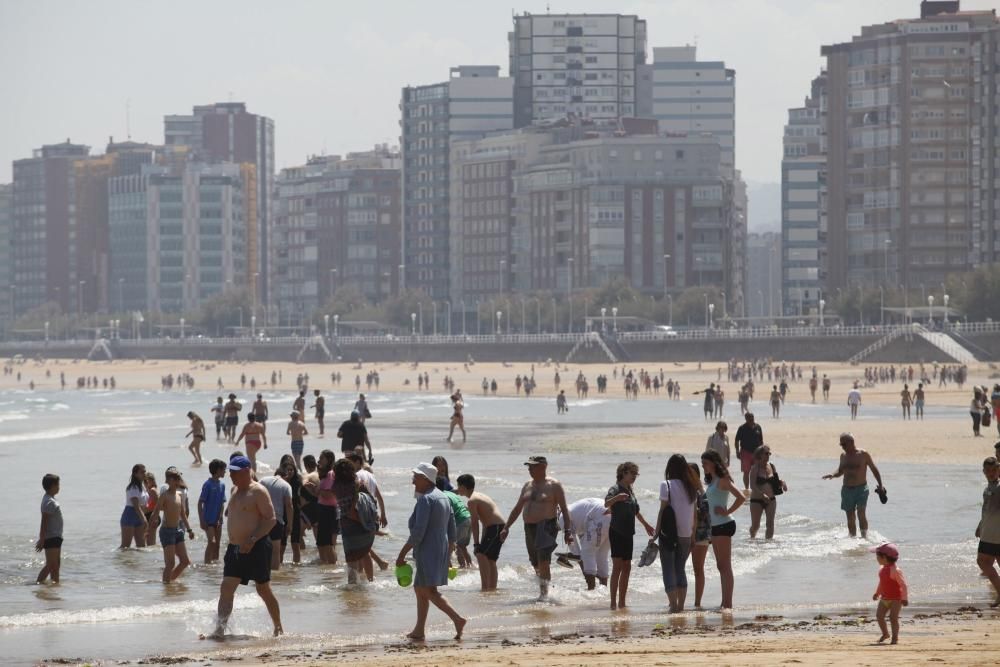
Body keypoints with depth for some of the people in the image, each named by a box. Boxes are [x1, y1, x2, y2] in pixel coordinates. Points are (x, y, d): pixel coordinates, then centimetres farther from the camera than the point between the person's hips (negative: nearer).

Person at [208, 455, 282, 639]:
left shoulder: (258, 492, -11)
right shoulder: (236, 491, 16)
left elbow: (270, 519, -17)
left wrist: (252, 540, -25)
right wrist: (233, 543, 19)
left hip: (256, 548, -8)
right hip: (235, 548, 8)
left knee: (263, 589, 2)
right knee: (226, 588, -4)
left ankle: (278, 629, 16)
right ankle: (220, 629, -8)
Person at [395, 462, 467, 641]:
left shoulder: (425, 500, -14)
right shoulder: (443, 498, 15)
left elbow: (418, 532, -21)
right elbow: (452, 532, 18)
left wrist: (402, 554, -17)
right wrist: (447, 556, 23)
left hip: (427, 551, -10)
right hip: (441, 551, 10)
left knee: (429, 591, -12)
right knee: (419, 588, 16)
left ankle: (457, 618, -24)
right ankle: (418, 630, 17)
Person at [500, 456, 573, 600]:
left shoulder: (554, 485, -3)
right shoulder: (527, 486, 16)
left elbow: (564, 509, -5)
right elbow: (517, 509, 22)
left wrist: (568, 531, -13)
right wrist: (506, 527, 17)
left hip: (546, 527, -7)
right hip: (529, 528, 7)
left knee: (543, 562, -19)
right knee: (536, 565, 9)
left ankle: (544, 593, -17)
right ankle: (543, 593, 21)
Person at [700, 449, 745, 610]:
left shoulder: (722, 480, -13)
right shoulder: (712, 481, 14)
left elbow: (741, 498, -22)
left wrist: (727, 512, -17)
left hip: (724, 525, -10)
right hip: (715, 525, 10)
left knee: (725, 566, -8)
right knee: (721, 566, 12)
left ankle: (728, 604, -7)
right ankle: (725, 603, 17)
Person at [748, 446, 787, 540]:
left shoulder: (772, 467, 5)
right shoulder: (755, 468, -10)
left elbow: (777, 481, 16)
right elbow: (752, 485, -18)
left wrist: (782, 482, -7)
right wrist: (762, 495, -29)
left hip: (770, 500, 4)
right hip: (757, 500, -4)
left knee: (770, 524, -2)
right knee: (755, 525, 3)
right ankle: (752, 537, 32)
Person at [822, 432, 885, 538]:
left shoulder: (863, 454, -5)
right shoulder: (843, 456, 9)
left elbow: (874, 470, 3)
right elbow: (840, 471, 22)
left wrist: (880, 486, -1)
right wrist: (832, 475, -1)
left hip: (861, 488, -5)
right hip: (847, 489, 5)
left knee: (861, 512, -19)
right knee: (850, 517, 5)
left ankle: (864, 537, -20)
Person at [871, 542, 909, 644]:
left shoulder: (895, 570, -20)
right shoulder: (882, 569, 6)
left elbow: (903, 584, -19)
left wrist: (904, 598, -20)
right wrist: (877, 593, 26)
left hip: (895, 599, -8)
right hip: (884, 598, 8)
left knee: (893, 617, -11)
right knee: (879, 616, 0)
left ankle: (895, 638, 0)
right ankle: (885, 633, 20)